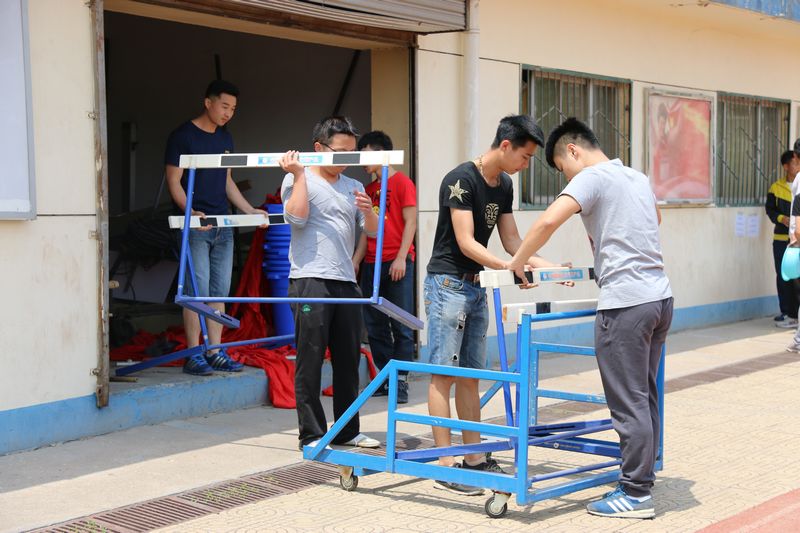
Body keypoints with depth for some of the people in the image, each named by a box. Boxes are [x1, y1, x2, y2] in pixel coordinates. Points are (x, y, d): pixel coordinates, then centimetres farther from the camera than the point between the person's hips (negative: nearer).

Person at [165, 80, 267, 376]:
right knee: (197, 291, -8)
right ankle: (194, 355, -3)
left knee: (219, 291, 7)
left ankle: (215, 352, 13)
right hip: (195, 227, -7)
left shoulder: (225, 138, 16)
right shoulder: (182, 136, -5)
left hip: (223, 225, 7)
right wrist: (191, 212, -24)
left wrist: (250, 211, 14)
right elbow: (174, 181, -9)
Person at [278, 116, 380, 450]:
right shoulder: (297, 180, 3)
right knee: (310, 362, -4)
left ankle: (347, 431, 21)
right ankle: (312, 435, 2)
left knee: (349, 361, 10)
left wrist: (368, 211, -9)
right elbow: (297, 217, -12)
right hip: (311, 281, -6)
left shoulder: (353, 187, 17)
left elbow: (373, 231, 12)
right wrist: (298, 175, -10)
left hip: (346, 282, 6)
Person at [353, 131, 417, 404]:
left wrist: (401, 258, -14)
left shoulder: (402, 182, -2)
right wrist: (356, 261, 14)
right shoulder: (369, 189, 17)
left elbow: (410, 223, -7)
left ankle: (401, 381, -2)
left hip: (397, 263, -7)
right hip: (372, 264, 7)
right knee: (374, 325, 7)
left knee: (401, 325, -4)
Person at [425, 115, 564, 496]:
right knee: (443, 375, -5)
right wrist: (510, 269, -30)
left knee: (471, 376, 11)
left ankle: (474, 459, 16)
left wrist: (546, 266, 0)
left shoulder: (504, 185, 10)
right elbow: (466, 243, -22)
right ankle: (445, 466, -3)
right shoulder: (461, 179, -17)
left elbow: (512, 241, 13)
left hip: (477, 286, 9)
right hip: (448, 283, -9)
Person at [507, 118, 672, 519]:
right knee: (644, 397, 15)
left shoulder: (592, 178, -8)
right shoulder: (639, 178, 18)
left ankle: (636, 494, 4)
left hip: (626, 303, -9)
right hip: (660, 297, 9)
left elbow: (548, 220, -23)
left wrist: (517, 262, -10)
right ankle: (641, 480, 22)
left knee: (628, 403, -2)